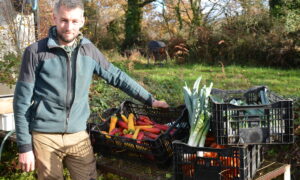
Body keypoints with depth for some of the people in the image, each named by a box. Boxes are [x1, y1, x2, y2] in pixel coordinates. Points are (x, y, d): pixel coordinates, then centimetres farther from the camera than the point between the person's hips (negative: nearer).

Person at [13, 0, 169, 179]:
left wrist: (150, 100, 8)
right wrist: (24, 146, -6)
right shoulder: (36, 52, -8)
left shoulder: (89, 50, 3)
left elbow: (117, 77, 11)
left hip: (79, 136, 3)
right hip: (45, 138, -3)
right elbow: (23, 101, -5)